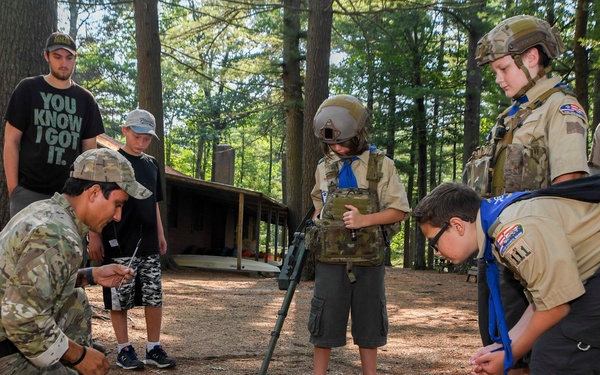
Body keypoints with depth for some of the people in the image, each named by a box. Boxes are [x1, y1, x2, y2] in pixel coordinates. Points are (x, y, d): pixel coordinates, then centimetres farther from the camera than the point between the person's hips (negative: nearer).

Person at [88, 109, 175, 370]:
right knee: (120, 298, 1)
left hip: (148, 242, 5)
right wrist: (95, 236, -11)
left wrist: (160, 234, 19)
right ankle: (123, 349, 13)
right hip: (120, 242, -5)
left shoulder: (151, 165, 14)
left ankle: (153, 348, 14)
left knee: (154, 297, 5)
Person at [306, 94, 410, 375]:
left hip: (368, 260, -2)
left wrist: (365, 220, -16)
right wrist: (315, 224, 6)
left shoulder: (381, 165, -1)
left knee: (368, 324, 8)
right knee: (324, 323, 5)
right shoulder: (324, 167, 11)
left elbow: (399, 210, -2)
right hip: (330, 259, 2)